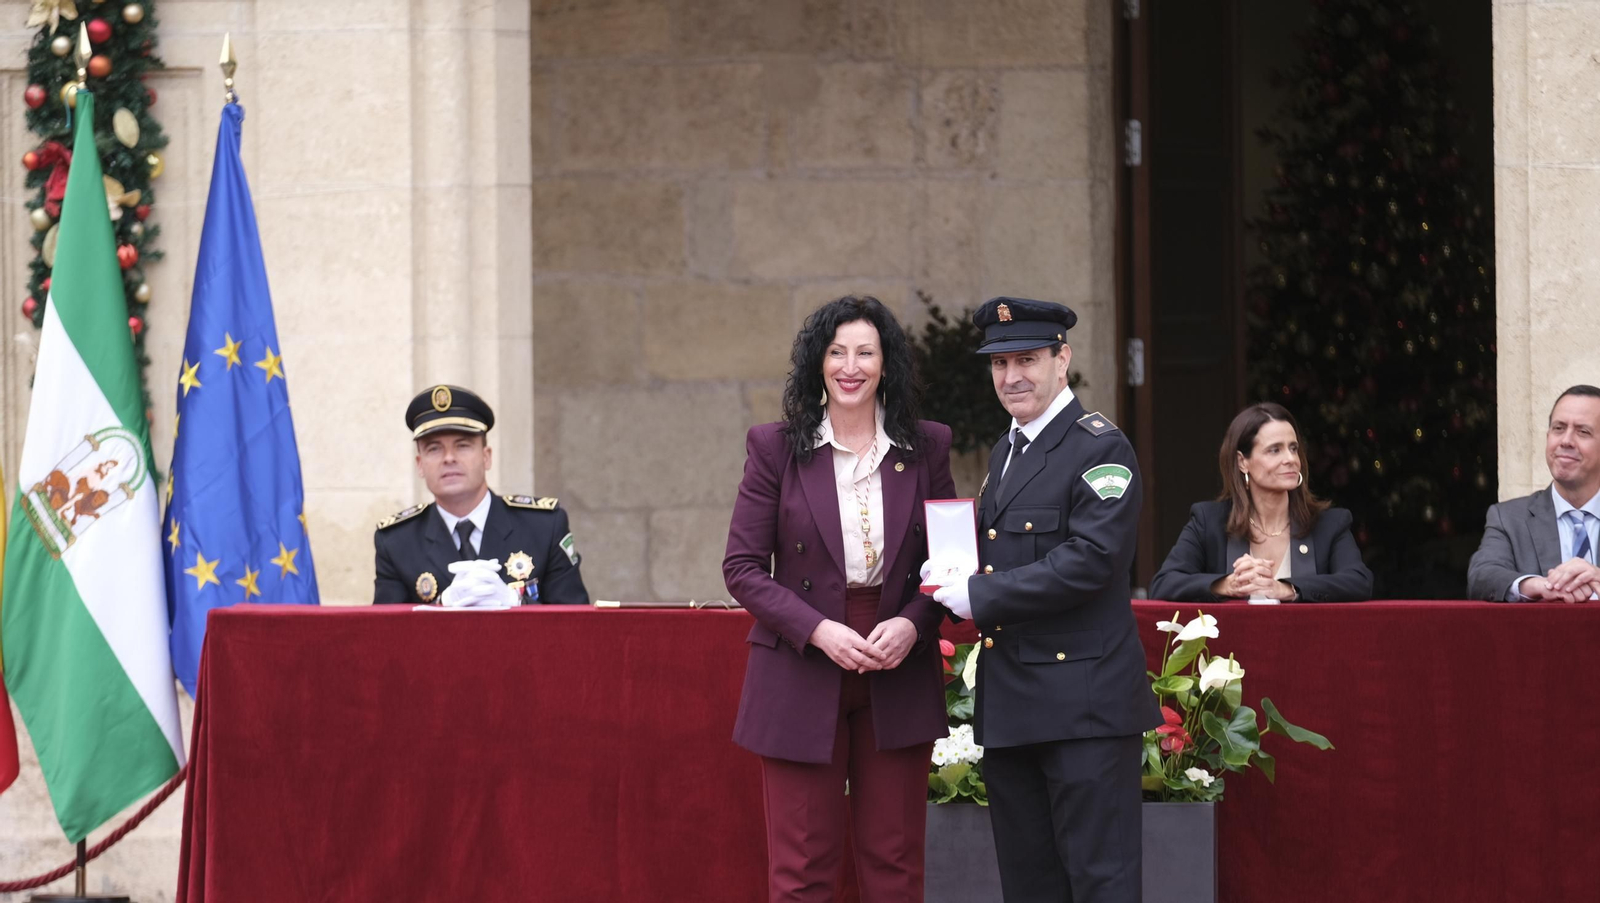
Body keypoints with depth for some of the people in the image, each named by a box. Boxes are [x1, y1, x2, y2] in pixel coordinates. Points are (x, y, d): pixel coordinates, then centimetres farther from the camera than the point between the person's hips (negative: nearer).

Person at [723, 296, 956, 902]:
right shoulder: (775, 448, -1)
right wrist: (818, 630, -16)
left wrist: (912, 625, -11)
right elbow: (742, 567, -3)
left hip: (898, 677, 2)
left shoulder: (926, 449, 4)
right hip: (802, 680, -2)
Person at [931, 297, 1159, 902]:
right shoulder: (1005, 453, 19)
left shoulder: (1101, 448, -9)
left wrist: (979, 597, -17)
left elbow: (1092, 559, -20)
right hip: (1009, 705, 9)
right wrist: (953, 581, 4)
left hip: (1083, 701, -9)